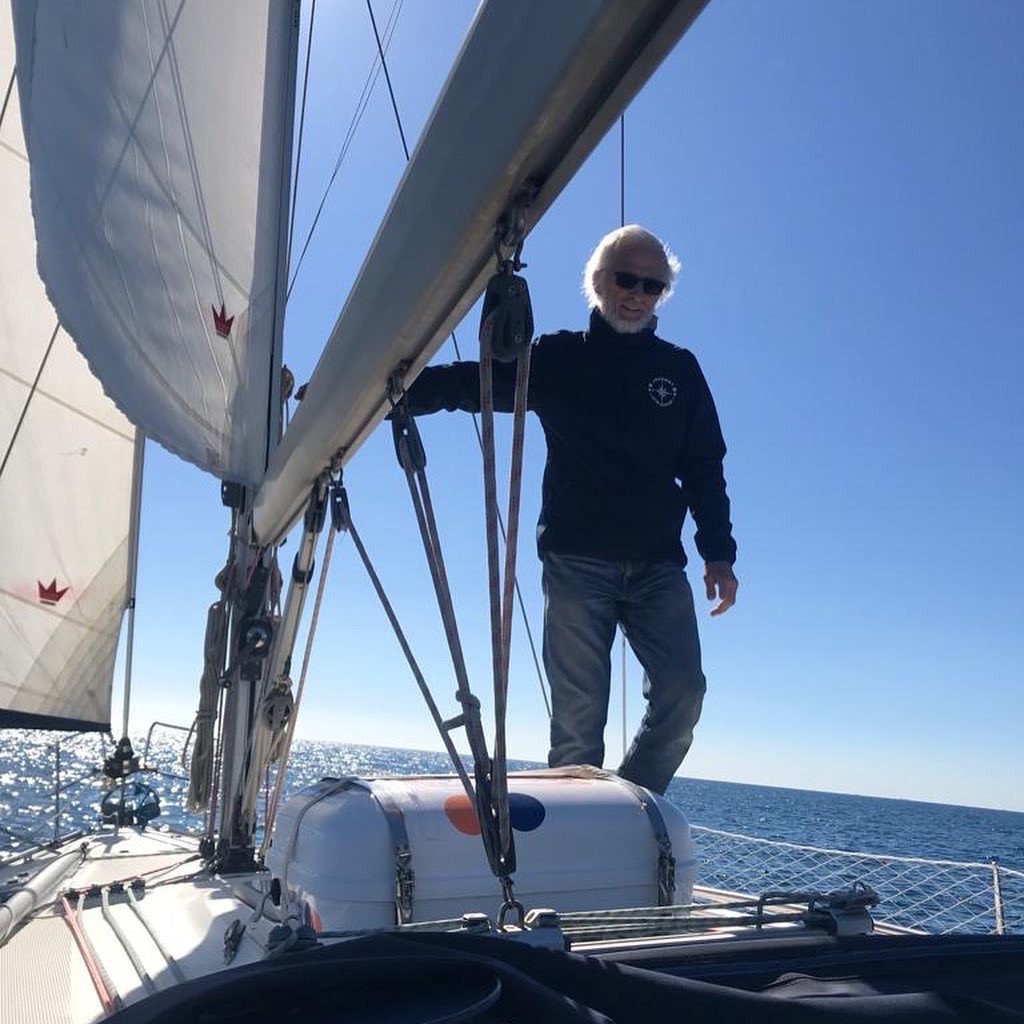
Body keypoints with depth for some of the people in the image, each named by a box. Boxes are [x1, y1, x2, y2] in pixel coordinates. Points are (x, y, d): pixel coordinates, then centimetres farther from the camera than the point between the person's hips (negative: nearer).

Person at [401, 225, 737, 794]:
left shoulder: (680, 370, 15)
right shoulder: (558, 359, 9)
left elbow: (704, 469, 14)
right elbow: (469, 382, 5)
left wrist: (719, 553, 3)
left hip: (658, 565, 2)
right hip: (576, 562, -2)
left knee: (682, 692, -11)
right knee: (578, 715, -3)